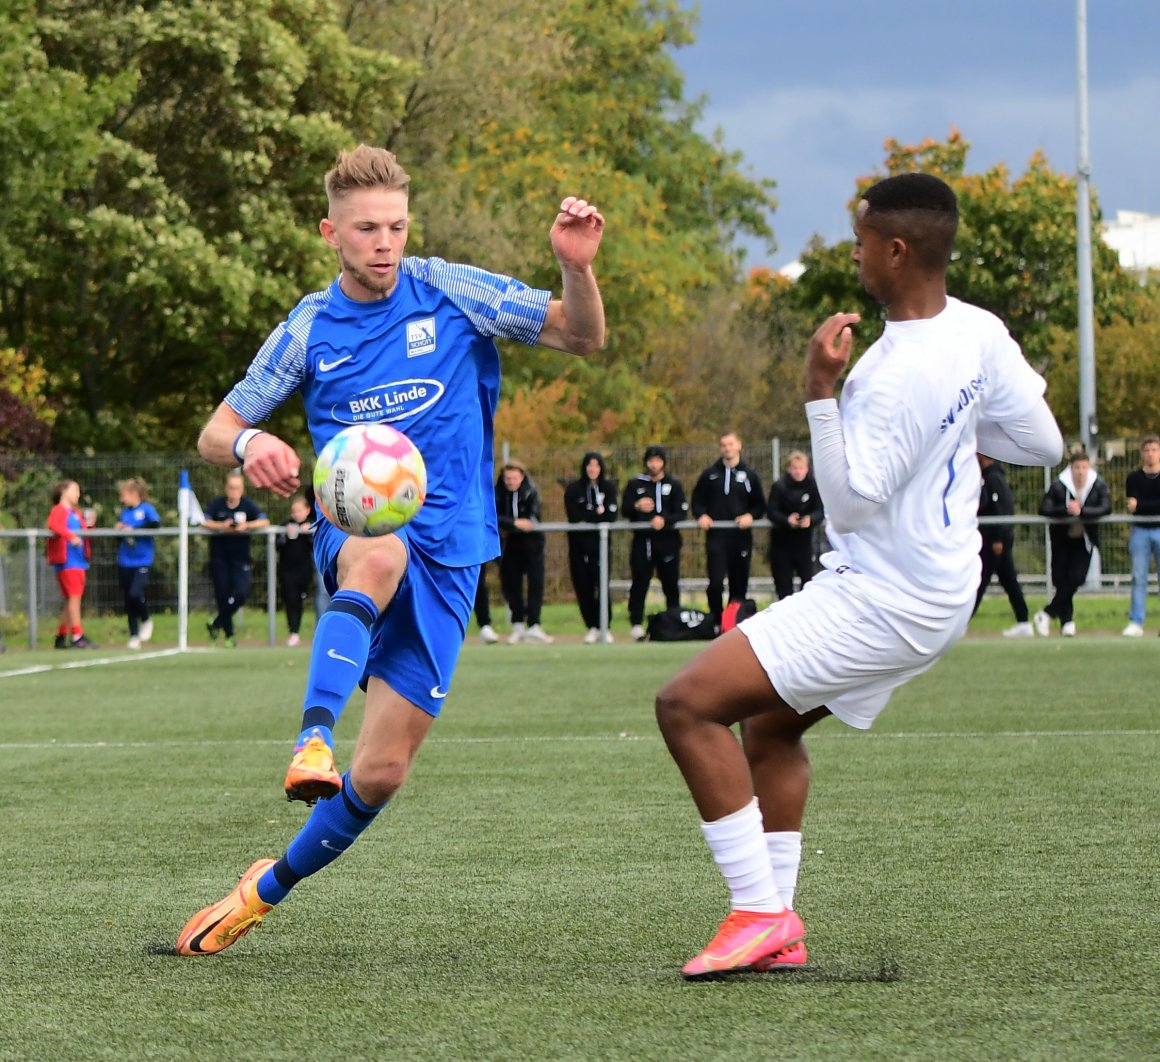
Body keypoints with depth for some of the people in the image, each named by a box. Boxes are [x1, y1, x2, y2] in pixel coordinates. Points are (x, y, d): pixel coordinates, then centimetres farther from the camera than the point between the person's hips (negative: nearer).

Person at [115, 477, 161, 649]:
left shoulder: (146, 508, -4)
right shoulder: (124, 512, 11)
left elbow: (155, 524, -20)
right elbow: (118, 527, 19)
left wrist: (134, 530, -20)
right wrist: (118, 528, -3)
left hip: (142, 560, -5)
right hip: (125, 562, 5)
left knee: (136, 593, -20)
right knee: (128, 600, 6)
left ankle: (146, 620, 9)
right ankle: (134, 636, 15)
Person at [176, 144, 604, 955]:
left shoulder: (450, 293, 0)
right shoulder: (308, 331, 3)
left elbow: (583, 338, 2)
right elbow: (214, 434, 7)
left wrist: (577, 268, -20)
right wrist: (248, 444, -18)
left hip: (447, 554, 1)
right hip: (358, 531, -1)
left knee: (382, 772, -3)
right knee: (381, 557, -42)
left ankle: (268, 888, 20)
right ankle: (314, 741, -55)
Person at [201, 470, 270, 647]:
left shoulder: (248, 505, -3)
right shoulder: (217, 504, -5)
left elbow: (265, 521, -11)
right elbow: (204, 522, -14)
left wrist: (246, 526, -26)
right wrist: (222, 526, -29)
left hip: (240, 557, 0)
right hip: (219, 557, 0)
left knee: (241, 593, -15)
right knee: (222, 596, -1)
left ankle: (216, 624, 4)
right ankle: (229, 634, 14)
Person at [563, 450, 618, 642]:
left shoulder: (609, 487, 6)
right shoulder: (573, 489, 5)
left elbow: (611, 516, -5)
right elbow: (573, 517, -6)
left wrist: (586, 519, -9)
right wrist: (597, 514, -5)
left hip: (601, 545, -1)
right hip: (579, 546, 1)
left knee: (602, 584, -11)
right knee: (583, 587, -1)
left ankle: (604, 628, -3)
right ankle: (592, 627, 9)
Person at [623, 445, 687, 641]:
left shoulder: (674, 485, 11)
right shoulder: (635, 484, 12)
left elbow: (682, 513, 1)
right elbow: (624, 509, 6)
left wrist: (665, 520, -17)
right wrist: (637, 507, -16)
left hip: (667, 539, 0)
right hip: (642, 539, 0)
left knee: (671, 584, 2)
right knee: (639, 582, -7)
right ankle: (636, 624, -8)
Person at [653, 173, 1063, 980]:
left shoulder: (897, 377, -26)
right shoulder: (979, 332, 1)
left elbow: (850, 501, -22)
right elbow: (1043, 443, 11)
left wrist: (821, 392, -28)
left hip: (879, 603, -10)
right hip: (940, 589, 10)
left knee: (688, 704, -11)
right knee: (770, 724, 25)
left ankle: (759, 912, -11)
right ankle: (779, 931, 22)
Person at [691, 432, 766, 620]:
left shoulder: (749, 475, 9)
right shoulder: (710, 474, 9)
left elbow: (760, 505, 11)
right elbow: (697, 500, 15)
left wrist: (751, 516, -9)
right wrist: (701, 516, -5)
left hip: (741, 536, 1)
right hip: (716, 536, -1)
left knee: (739, 585, 4)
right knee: (715, 583, -11)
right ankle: (716, 621, -3)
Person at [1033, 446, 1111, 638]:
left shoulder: (1099, 486, -10)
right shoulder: (1059, 486, -13)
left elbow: (1106, 508, -23)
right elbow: (1044, 509, -21)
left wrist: (1081, 511, -34)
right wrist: (1067, 510, -35)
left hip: (1085, 540, 0)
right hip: (1062, 539, 0)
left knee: (1076, 578, -12)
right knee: (1061, 580, 0)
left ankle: (1047, 614, 2)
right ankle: (1067, 621, 14)